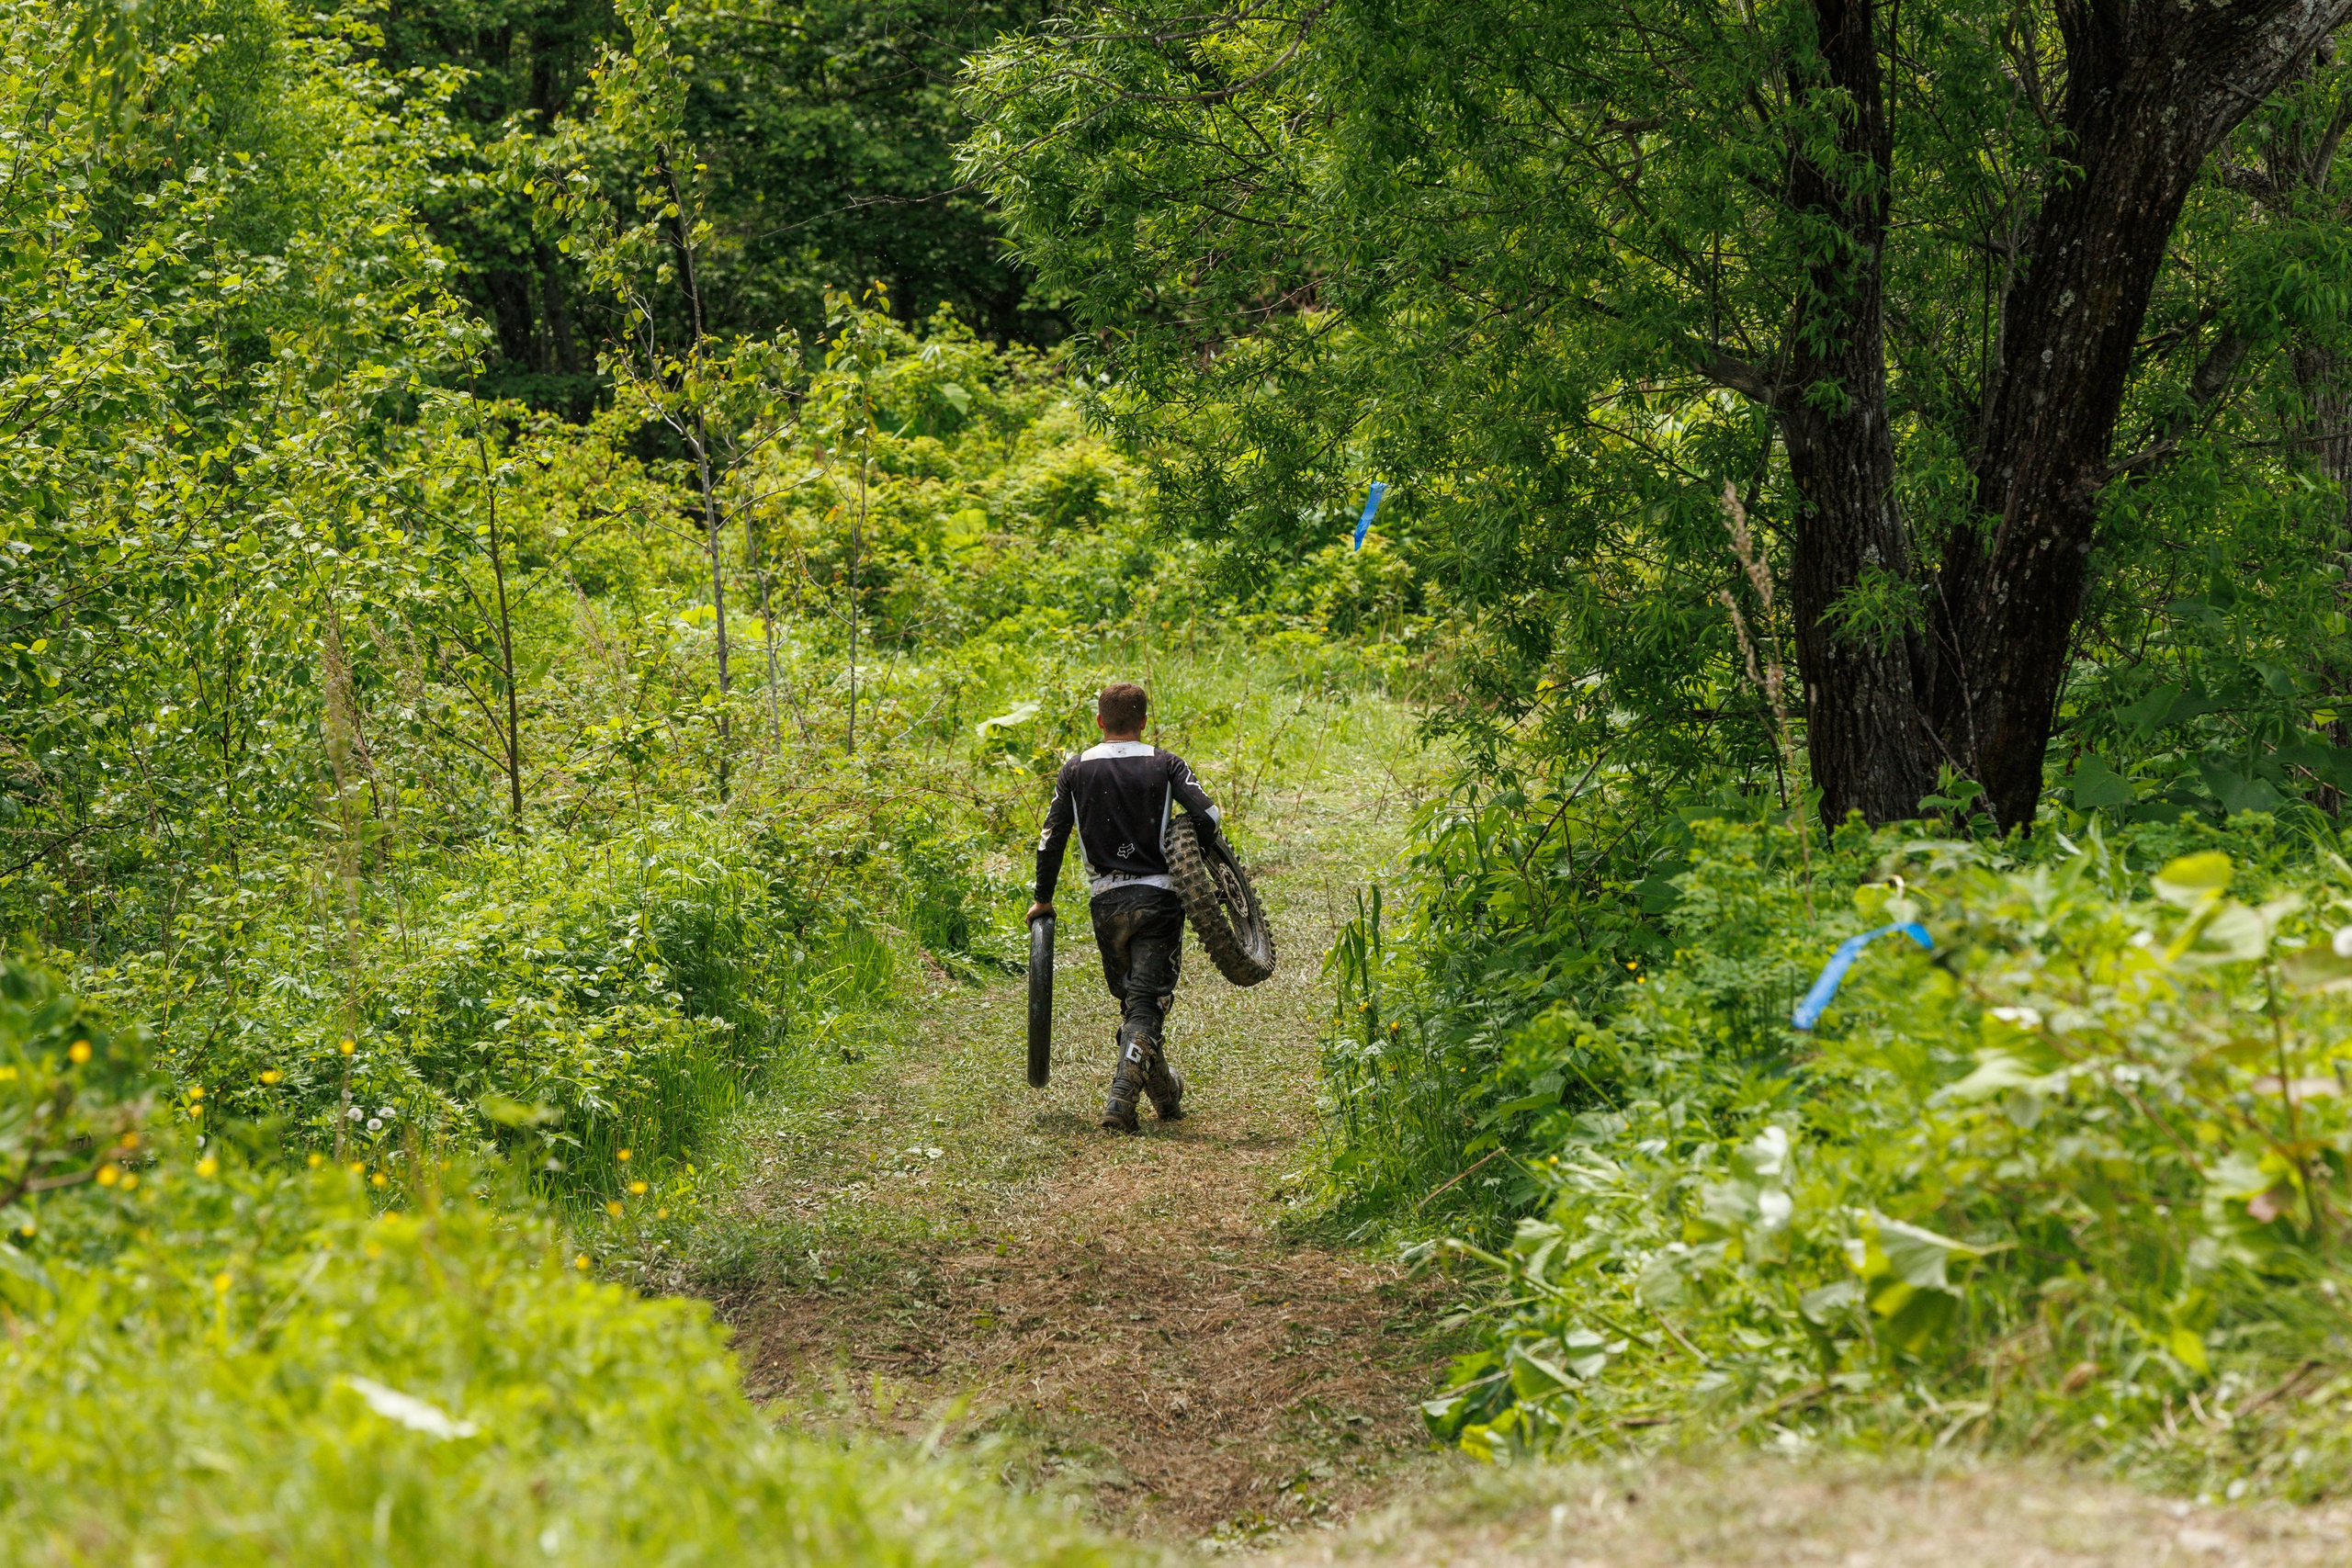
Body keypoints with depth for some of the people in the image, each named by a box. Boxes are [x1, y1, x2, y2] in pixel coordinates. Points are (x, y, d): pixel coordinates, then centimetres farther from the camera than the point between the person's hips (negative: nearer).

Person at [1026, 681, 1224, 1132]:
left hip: (1105, 901, 2)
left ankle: (1165, 1093, 29)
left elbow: (1051, 840, 2)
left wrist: (1043, 900, 13)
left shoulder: (1077, 769, 4)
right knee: (1147, 1001, -3)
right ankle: (1121, 1097, -20)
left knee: (1131, 997, 18)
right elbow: (1207, 816, -13)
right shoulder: (1165, 765, -1)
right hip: (1158, 896, -2)